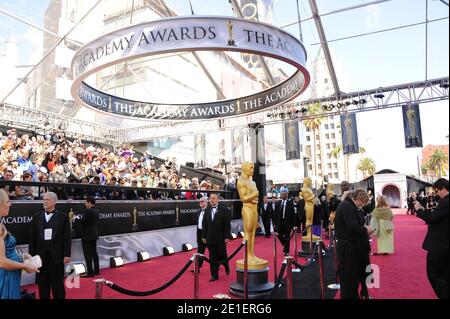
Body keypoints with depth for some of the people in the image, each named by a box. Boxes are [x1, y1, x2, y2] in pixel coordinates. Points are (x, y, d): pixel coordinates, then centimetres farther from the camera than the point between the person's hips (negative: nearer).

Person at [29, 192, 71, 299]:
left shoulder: (63, 216, -1)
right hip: (41, 255, 3)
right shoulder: (37, 217, 8)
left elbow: (67, 237, -5)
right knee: (42, 283, 12)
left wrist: (67, 254, -9)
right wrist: (32, 255, 1)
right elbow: (32, 237, 6)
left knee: (58, 283, 6)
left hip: (56, 255, -3)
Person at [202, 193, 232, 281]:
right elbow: (204, 224, 9)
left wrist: (227, 237, -14)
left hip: (220, 238, -4)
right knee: (212, 258, 7)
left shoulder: (224, 210, -8)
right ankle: (214, 275, 17)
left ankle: (226, 267, 36)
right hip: (210, 239, 4)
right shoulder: (207, 210, 7)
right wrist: (204, 236, 6)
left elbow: (227, 224, -10)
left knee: (222, 255, 6)